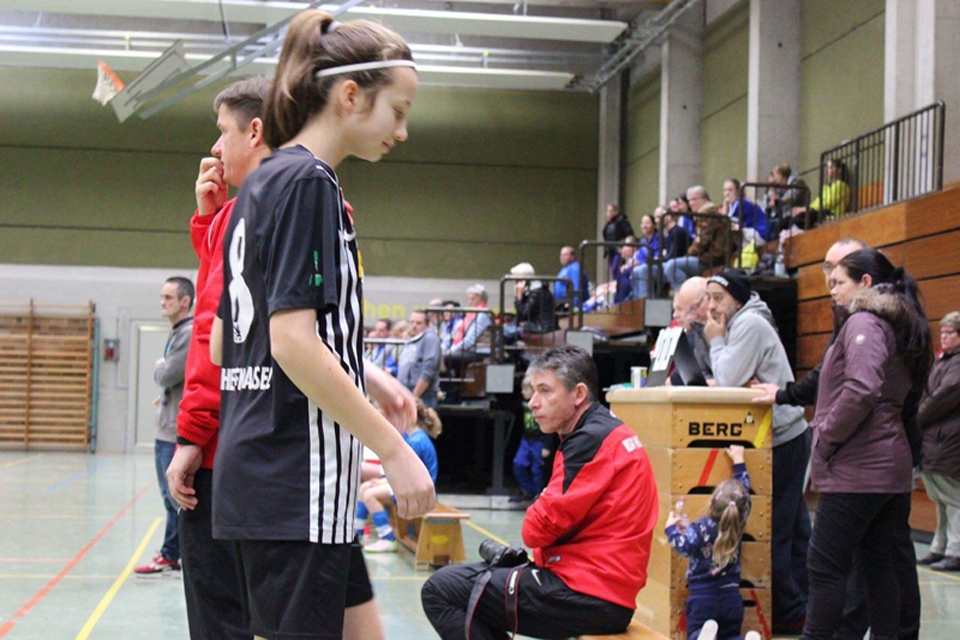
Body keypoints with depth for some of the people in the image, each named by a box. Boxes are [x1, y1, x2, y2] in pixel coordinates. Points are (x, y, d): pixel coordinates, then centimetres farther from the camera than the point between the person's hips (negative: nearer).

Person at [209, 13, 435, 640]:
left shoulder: (263, 183, 16)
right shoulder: (309, 183, -12)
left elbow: (224, 342, 18)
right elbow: (293, 340, -21)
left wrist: (364, 377, 17)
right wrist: (394, 448, -16)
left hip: (255, 466, 10)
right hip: (298, 478, -10)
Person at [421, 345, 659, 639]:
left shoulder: (592, 439, -16)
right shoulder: (606, 432, 16)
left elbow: (537, 530, -15)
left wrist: (536, 517, 5)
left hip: (586, 595, -11)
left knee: (440, 591, -7)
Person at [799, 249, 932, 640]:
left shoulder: (863, 323, -11)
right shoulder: (897, 326, 17)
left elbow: (860, 390, -25)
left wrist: (825, 439, -15)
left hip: (856, 470, -10)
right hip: (890, 466, 10)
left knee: (825, 566, -4)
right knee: (880, 566, 11)